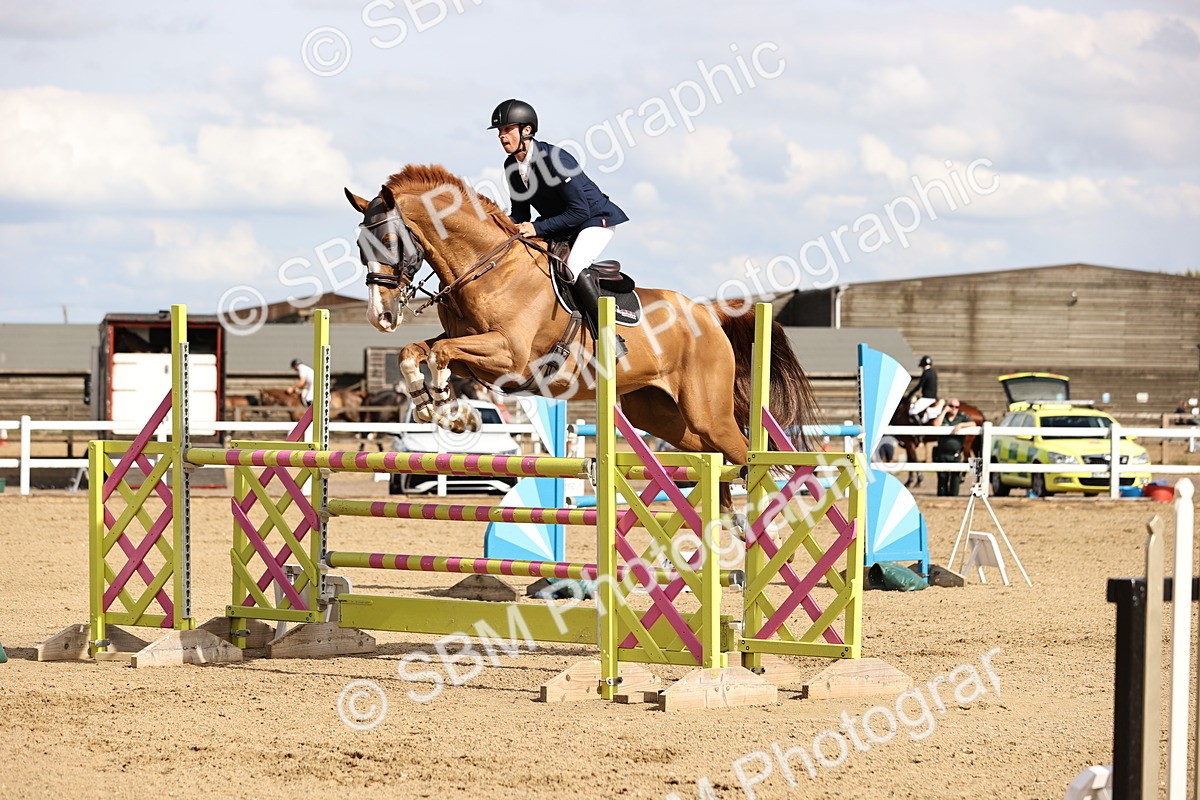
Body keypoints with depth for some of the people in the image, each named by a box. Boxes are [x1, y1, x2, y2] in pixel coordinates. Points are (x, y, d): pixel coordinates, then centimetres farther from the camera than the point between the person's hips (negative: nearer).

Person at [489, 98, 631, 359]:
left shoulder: (554, 159, -28)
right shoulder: (512, 166, -3)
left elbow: (579, 212, -27)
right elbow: (521, 212, 7)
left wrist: (537, 228, -30)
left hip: (596, 220, -9)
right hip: (559, 228, 9)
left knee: (574, 266, -33)